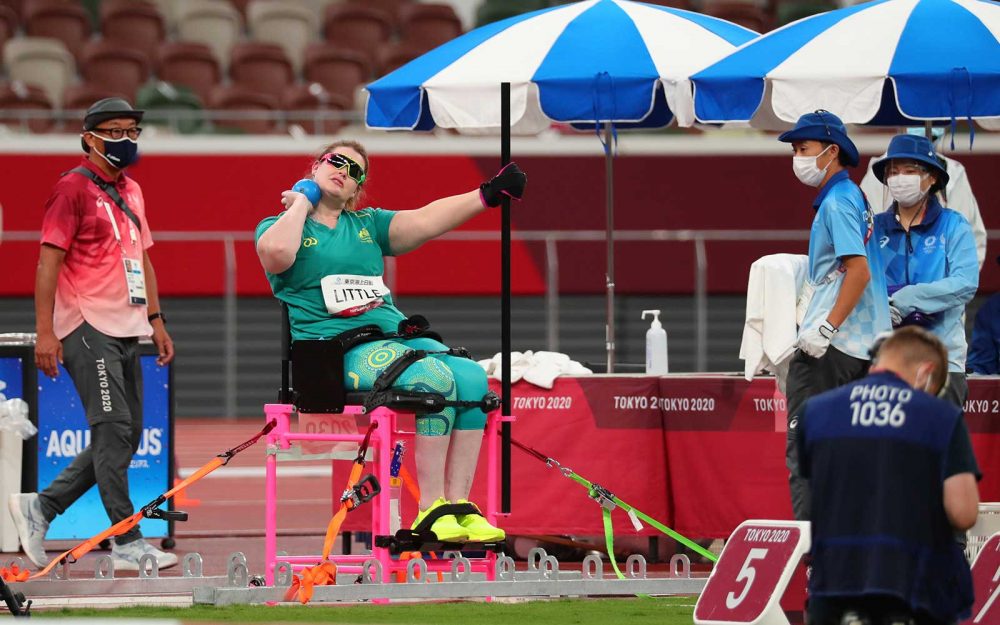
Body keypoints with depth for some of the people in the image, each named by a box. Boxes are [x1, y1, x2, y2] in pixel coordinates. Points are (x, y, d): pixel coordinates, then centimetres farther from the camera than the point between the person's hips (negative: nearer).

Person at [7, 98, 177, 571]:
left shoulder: (130, 191, 18)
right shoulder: (73, 189, -7)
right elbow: (49, 262, -11)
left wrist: (156, 319, 18)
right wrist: (45, 332, -17)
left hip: (126, 332, 9)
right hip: (88, 330, -9)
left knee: (124, 438, 8)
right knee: (113, 430, -11)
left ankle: (40, 507, 17)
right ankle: (127, 543, -10)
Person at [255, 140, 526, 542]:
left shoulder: (367, 224, 24)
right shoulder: (280, 225, 10)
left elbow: (424, 222, 10)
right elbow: (277, 253, -15)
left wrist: (488, 195, -4)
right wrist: (300, 204, 1)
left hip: (393, 333, 6)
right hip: (332, 346, -6)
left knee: (471, 377, -22)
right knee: (435, 377, -31)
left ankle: (458, 505, -24)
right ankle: (431, 510, -29)